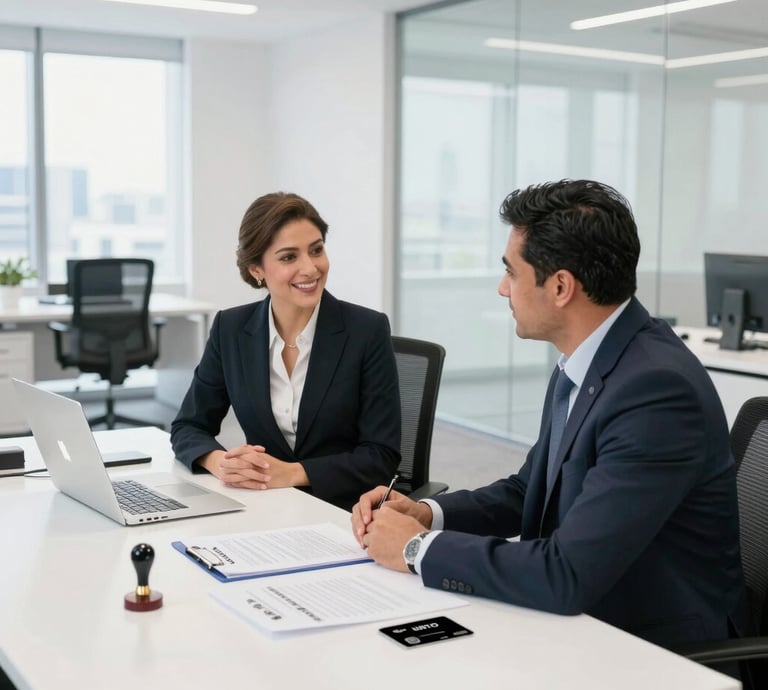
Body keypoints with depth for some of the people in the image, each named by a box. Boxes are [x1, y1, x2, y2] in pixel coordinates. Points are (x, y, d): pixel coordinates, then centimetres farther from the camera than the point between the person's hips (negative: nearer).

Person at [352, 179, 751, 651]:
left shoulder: (656, 389, -26)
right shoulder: (585, 362, 1)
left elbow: (568, 576, -30)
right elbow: (529, 490, 13)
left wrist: (419, 548, -18)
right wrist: (426, 514, -3)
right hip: (581, 619, 7)